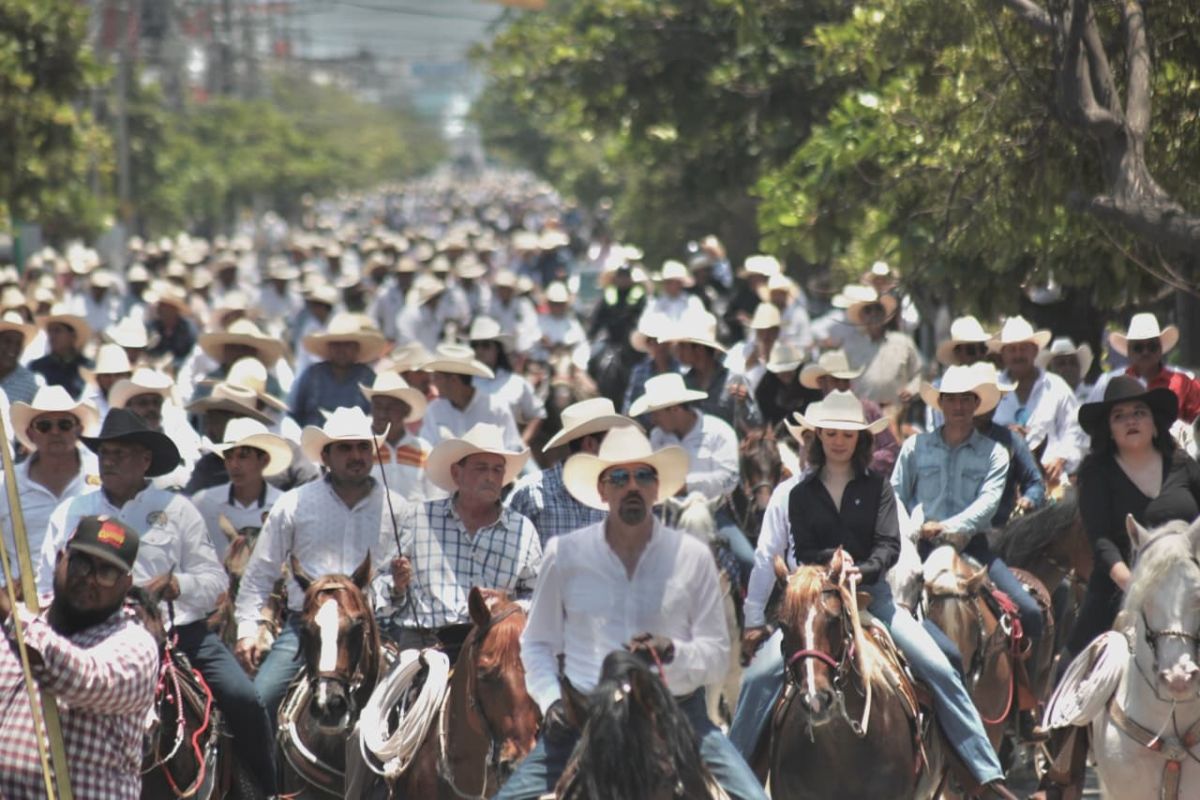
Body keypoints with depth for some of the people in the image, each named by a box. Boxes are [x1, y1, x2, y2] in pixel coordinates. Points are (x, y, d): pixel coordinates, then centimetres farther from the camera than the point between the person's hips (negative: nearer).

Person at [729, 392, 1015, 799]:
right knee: (758, 678, -20)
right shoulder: (793, 492, 3)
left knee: (941, 672, -10)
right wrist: (753, 621, 3)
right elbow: (766, 559, 4)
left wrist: (862, 569, -25)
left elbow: (890, 545, -3)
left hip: (871, 596, 1)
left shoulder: (877, 487, 6)